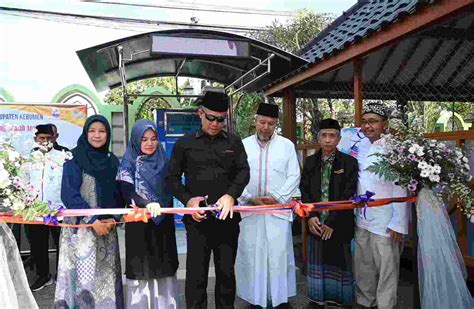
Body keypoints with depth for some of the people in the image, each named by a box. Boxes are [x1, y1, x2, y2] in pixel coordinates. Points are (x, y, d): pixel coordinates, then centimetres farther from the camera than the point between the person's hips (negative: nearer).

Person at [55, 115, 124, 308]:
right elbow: (68, 194, -11)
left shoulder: (112, 161, 8)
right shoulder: (74, 159, -5)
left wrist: (112, 219, -4)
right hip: (81, 227, -4)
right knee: (84, 276, -3)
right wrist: (92, 220, -15)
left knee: (107, 276, 7)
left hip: (106, 226, 4)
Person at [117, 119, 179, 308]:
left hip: (163, 225, 4)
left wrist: (168, 219, 11)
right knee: (141, 270, 0)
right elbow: (126, 191, -18)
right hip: (140, 225, -3)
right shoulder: (129, 163, -3)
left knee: (164, 270, 6)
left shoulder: (163, 162, 8)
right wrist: (147, 204, -36)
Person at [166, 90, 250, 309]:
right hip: (197, 218, -1)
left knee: (226, 272, 12)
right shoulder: (184, 143, 6)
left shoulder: (234, 142, 9)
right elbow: (172, 177, 7)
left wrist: (231, 195, -19)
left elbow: (243, 171, -1)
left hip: (227, 217, 2)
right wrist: (187, 199, -10)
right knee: (196, 274, 3)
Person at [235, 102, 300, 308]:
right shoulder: (243, 145, 5)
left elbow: (294, 177, 1)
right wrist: (250, 198, -9)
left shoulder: (287, 145, 5)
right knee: (251, 254, 6)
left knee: (279, 255, 2)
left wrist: (276, 197, -9)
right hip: (250, 210, 1)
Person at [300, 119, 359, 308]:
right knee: (317, 264, 12)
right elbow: (304, 190, 5)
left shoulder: (349, 162, -5)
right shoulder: (310, 162, 7)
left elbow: (348, 195, -10)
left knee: (339, 264, 5)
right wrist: (310, 216, -9)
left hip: (339, 225, -3)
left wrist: (332, 223, -12)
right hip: (316, 224, 3)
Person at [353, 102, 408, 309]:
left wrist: (398, 224, -13)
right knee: (363, 268, 17)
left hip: (385, 223, -6)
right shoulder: (360, 147, 6)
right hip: (361, 221, 6)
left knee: (387, 270, 5)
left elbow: (400, 190, -12)